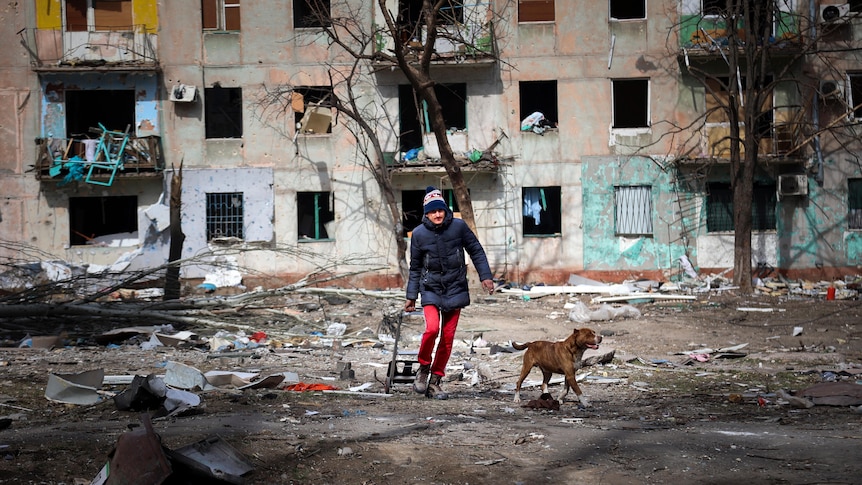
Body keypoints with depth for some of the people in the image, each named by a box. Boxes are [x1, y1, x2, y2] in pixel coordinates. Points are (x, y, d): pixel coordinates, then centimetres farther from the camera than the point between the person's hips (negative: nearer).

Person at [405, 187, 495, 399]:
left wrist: (485, 276, -1)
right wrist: (411, 297, 8)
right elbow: (415, 268, 6)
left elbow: (476, 251, 6)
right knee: (432, 328, -23)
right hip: (430, 288, -1)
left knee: (448, 337, 3)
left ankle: (435, 382, 15)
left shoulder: (458, 226, -6)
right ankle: (423, 368, 2)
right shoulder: (419, 234, -5)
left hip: (455, 289, 1)